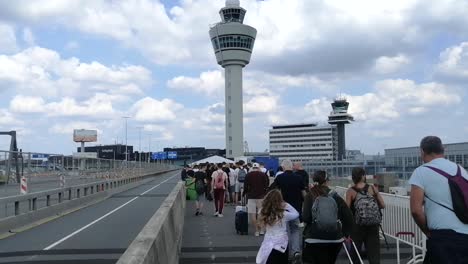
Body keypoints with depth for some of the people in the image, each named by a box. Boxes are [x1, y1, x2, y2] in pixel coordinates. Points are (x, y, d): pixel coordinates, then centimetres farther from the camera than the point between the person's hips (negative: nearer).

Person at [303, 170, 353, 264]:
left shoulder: (310, 196, -3)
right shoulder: (334, 195, 4)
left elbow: (306, 218, -11)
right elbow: (348, 214, 1)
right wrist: (346, 233, 11)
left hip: (315, 239, -3)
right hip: (335, 238, 3)